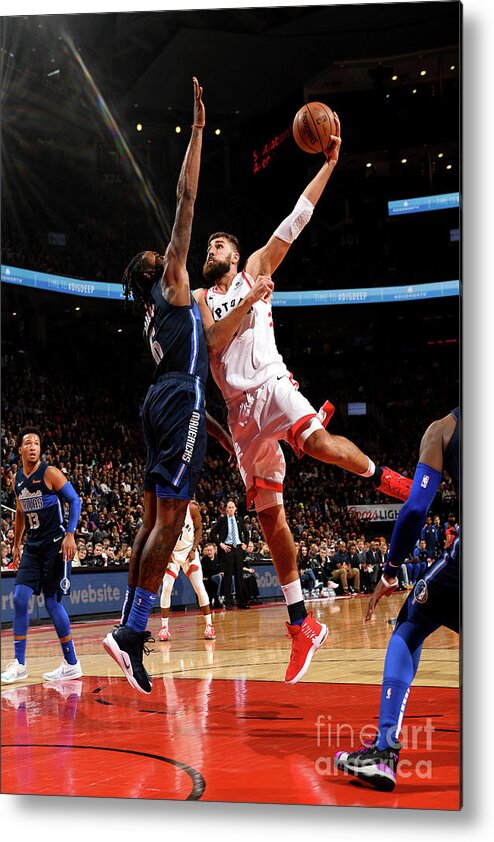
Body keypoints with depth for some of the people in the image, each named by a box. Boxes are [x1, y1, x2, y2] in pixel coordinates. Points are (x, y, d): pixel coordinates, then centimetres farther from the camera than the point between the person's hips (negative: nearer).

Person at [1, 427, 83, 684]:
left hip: (54, 545, -6)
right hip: (32, 546, 6)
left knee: (52, 602, -5)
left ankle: (72, 664, 5)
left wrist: (70, 535, -19)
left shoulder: (50, 473, -9)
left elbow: (75, 501, -10)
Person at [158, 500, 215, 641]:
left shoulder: (192, 508, -14)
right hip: (171, 552, 0)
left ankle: (209, 625, 0)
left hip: (189, 551, 0)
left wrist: (194, 549, -9)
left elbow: (199, 528, 0)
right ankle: (164, 627, 1)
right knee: (166, 588, -10)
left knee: (199, 587, -6)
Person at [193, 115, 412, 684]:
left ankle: (383, 477, -7)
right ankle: (301, 625, 6)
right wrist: (249, 301, -11)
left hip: (271, 385, -3)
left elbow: (295, 220, 7)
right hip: (239, 408, 3)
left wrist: (328, 164, 1)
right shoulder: (200, 299, 20)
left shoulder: (257, 267, 15)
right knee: (268, 512, 0)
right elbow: (211, 339, -1)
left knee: (318, 443, -37)